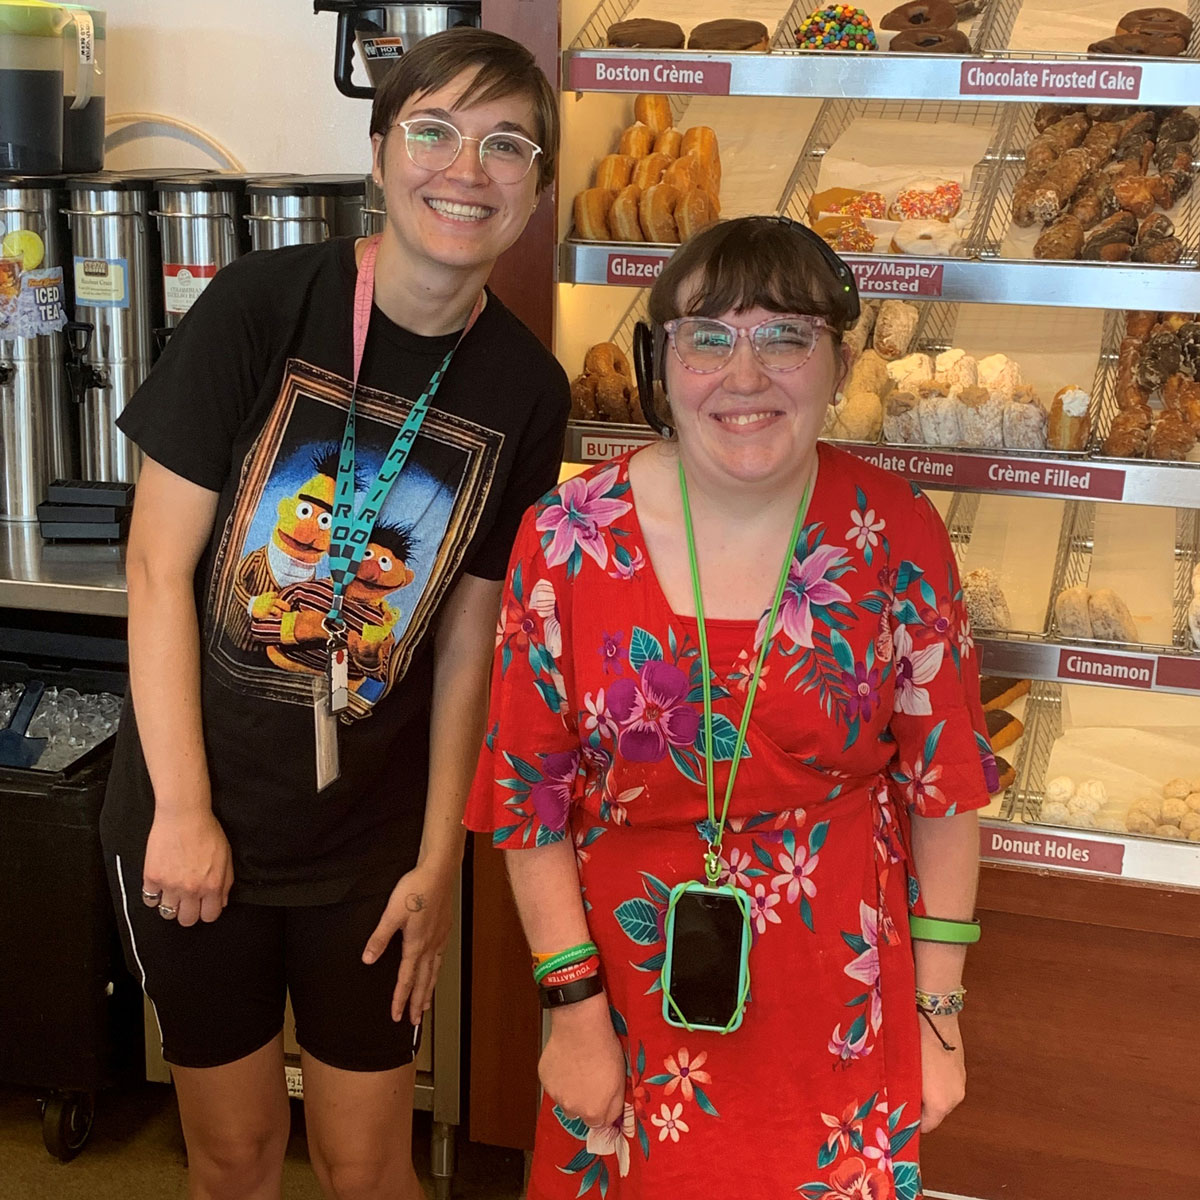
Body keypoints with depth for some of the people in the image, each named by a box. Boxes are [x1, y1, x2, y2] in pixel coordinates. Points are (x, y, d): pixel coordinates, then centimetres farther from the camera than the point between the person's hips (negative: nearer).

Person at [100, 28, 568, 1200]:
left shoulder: (524, 389, -5)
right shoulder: (263, 304, -13)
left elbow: (467, 634, 0)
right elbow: (159, 565, -11)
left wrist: (439, 860, 0)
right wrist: (183, 811, -12)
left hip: (372, 838, 2)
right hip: (196, 816, -1)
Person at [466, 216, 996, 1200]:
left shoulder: (897, 539, -10)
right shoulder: (567, 540, -12)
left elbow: (943, 787, -3)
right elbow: (531, 796, -5)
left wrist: (939, 1010, 1)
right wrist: (575, 1006, -4)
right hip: (635, 995, 0)